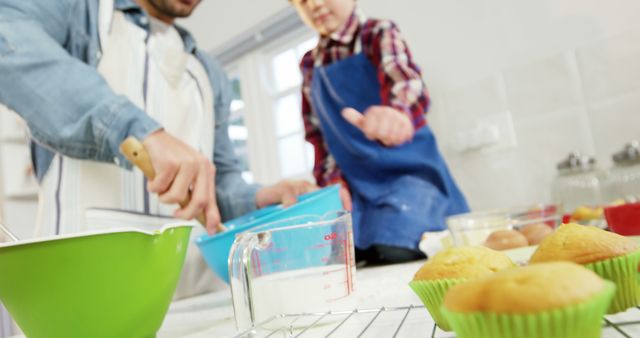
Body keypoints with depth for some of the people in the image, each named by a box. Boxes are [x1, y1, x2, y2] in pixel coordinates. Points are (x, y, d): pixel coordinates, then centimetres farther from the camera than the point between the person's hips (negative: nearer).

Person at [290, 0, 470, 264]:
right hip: (354, 186, 5)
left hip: (406, 172, -4)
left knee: (394, 255, -21)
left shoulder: (379, 34, -6)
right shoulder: (309, 66, 9)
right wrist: (331, 180, 0)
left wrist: (397, 112, -52)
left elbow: (405, 80, -29)